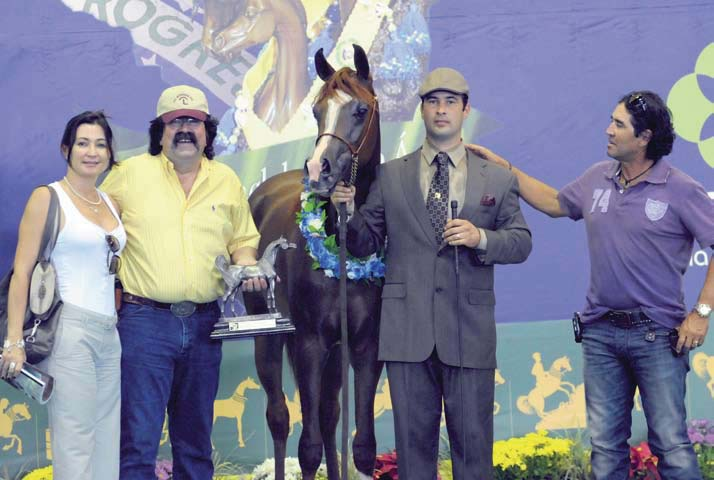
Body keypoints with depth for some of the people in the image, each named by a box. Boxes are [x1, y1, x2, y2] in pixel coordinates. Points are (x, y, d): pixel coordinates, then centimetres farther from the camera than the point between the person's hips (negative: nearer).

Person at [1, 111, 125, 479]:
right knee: (75, 448, -9)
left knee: (107, 445, 7)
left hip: (109, 333, 7)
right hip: (70, 329, -7)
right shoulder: (47, 198, -2)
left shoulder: (109, 202, 16)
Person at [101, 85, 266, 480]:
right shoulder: (130, 173, 1)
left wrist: (246, 266, -1)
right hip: (144, 320, -4)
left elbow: (243, 240, 20)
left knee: (195, 438, 13)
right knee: (138, 437, -8)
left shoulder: (227, 181, 10)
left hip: (203, 324, 4)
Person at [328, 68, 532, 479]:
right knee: (414, 440, 7)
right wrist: (349, 211, -11)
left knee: (473, 441, 5)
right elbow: (364, 245, 9)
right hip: (408, 332, 1)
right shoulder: (391, 176, 10)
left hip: (470, 333, 0)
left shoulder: (498, 179, 8)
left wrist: (481, 238, -14)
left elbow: (522, 243, 5)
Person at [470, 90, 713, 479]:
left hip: (658, 334, -5)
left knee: (672, 446, -4)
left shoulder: (681, 190, -9)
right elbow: (554, 203, 23)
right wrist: (504, 167, 19)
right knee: (605, 446, 10)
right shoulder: (597, 179, 7)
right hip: (601, 331, 5)